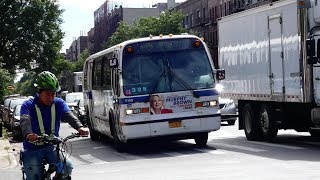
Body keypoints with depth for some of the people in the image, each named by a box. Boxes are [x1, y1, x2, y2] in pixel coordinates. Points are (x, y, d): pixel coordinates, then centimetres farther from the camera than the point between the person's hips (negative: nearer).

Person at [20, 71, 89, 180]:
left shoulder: (58, 103, 1)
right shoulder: (28, 105, -8)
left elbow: (69, 116, -17)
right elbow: (25, 121, -28)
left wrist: (80, 127, -39)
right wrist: (28, 135, -51)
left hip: (51, 147, 2)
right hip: (32, 150, -2)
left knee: (67, 166, -22)